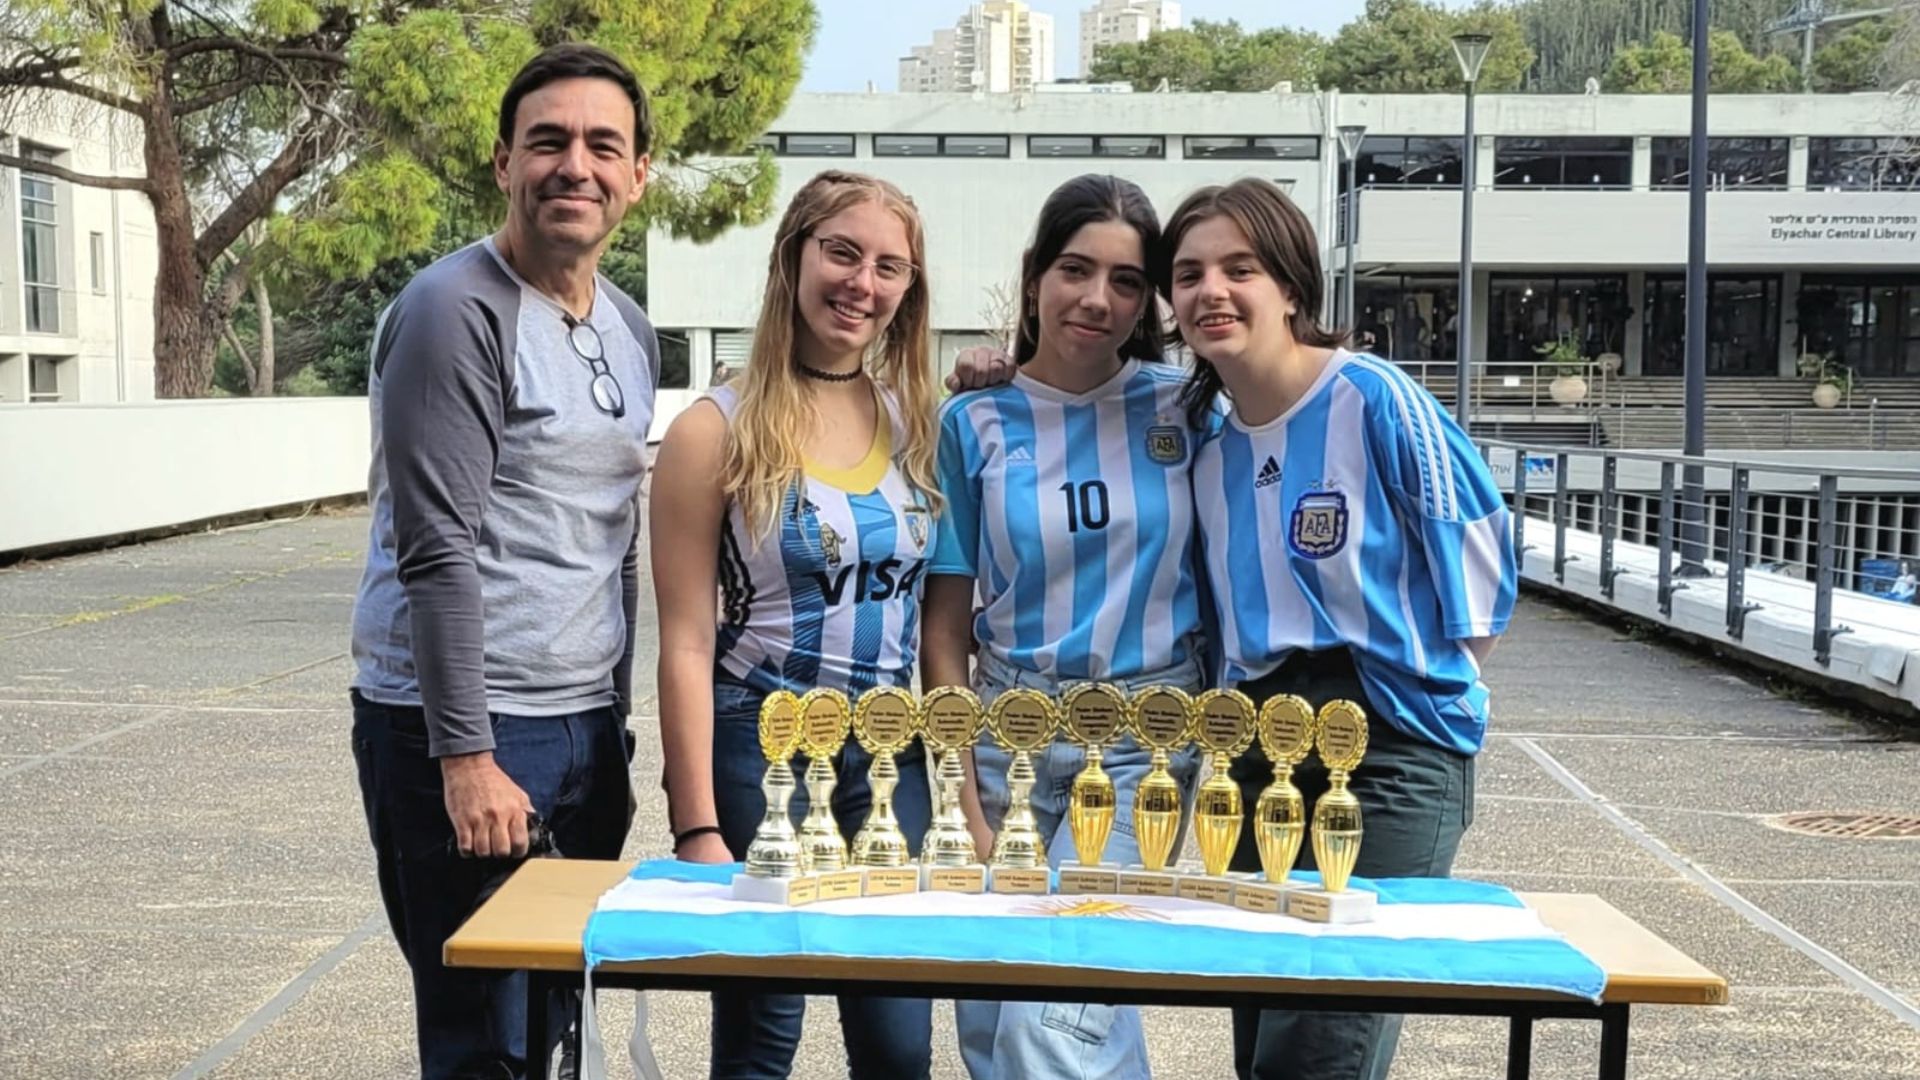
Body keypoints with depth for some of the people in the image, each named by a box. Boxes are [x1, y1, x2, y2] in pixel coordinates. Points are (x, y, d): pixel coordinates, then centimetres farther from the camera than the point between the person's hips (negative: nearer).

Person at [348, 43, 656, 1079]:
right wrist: (467, 755, -19)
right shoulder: (457, 310, -12)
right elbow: (438, 550, -17)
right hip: (465, 730, -7)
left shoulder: (631, 331, 13)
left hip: (584, 726, 8)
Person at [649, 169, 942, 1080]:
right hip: (757, 753, -4)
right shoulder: (719, 432, -8)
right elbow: (687, 643, -9)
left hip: (890, 758, 4)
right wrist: (697, 828, -12)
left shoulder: (915, 423, 6)